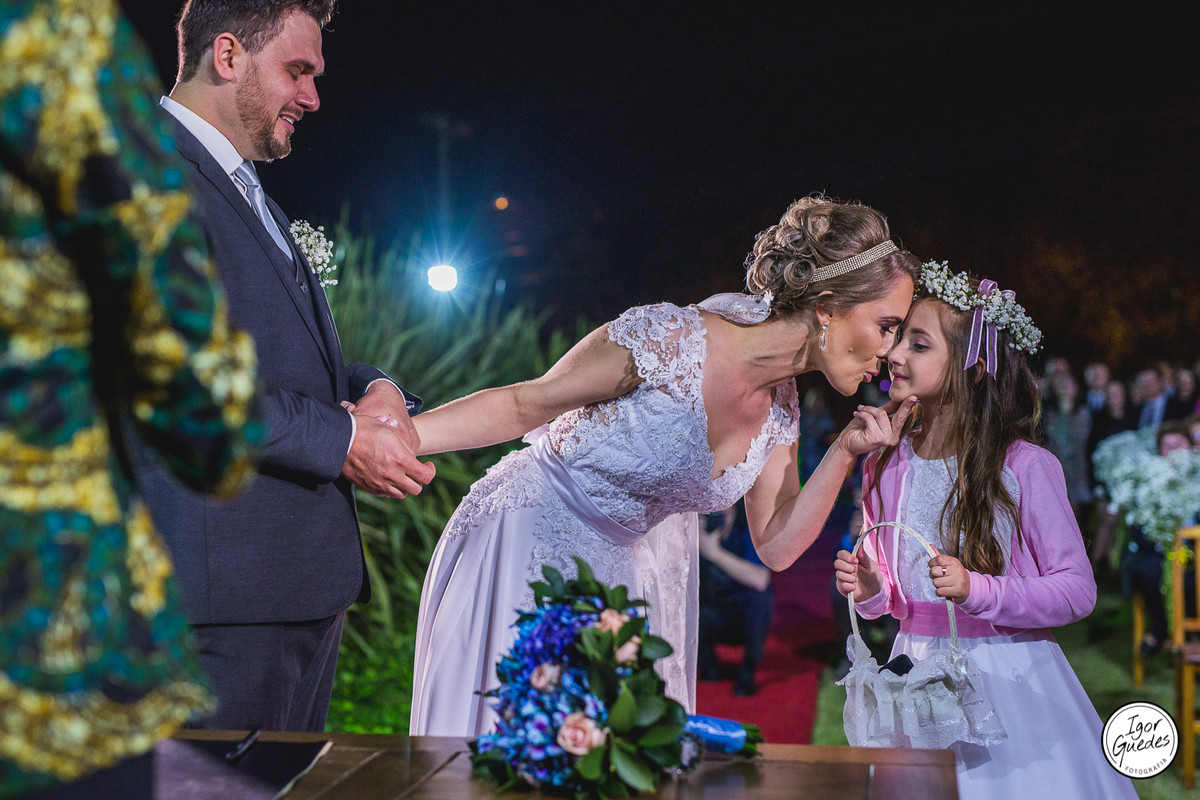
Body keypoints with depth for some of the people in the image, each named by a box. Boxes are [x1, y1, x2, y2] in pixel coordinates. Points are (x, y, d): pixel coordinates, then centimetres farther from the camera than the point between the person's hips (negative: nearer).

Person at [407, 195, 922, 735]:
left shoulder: (779, 409, -3)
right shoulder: (671, 339, -26)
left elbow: (776, 545, 2)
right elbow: (522, 406, -17)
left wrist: (846, 453, -10)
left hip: (624, 572, 7)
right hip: (529, 543, -6)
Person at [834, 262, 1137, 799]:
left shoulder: (1026, 466, -13)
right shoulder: (886, 464, 1)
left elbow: (1078, 590, -12)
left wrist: (976, 589, -23)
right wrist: (869, 590, -9)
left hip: (1009, 678, -4)